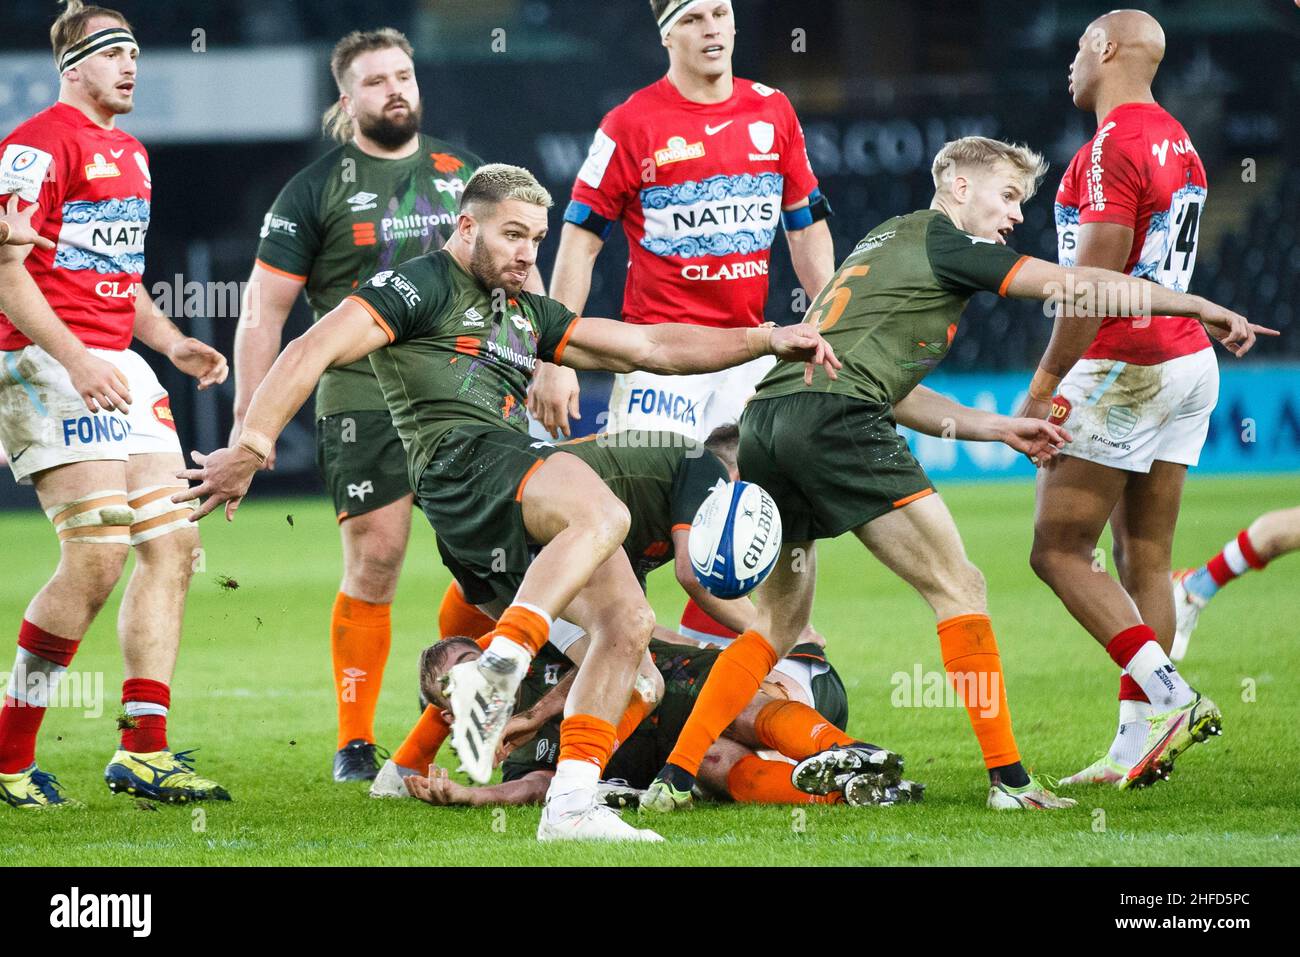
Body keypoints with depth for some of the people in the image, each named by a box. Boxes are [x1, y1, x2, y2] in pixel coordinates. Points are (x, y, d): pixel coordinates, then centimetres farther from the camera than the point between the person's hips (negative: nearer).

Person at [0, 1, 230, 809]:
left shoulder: (129, 153, 20)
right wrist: (74, 360, -24)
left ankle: (144, 751, 3)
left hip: (117, 369, 10)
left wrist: (170, 341, 14)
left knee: (173, 544, 2)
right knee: (97, 557, -16)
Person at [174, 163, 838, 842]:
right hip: (460, 461, -9)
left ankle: (569, 806, -12)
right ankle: (495, 671, -46)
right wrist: (251, 448, -14)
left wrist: (769, 341, 23)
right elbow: (313, 351, -3)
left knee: (628, 623, -8)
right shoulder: (424, 287, 7)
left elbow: (651, 348, 32)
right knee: (603, 516, -35)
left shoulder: (527, 314, 32)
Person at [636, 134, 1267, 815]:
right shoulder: (942, 241, 4)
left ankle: (674, 776, 8)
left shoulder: (887, 241, 30)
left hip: (764, 420, 9)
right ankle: (1007, 778, -5)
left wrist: (998, 427, 28)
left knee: (780, 622, 17)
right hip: (834, 417, -9)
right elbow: (1080, 285, 2)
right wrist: (1209, 311, 9)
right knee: (957, 586, -2)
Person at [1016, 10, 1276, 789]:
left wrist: (1047, 382, -17)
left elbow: (1096, 279, -21)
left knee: (1060, 551, -3)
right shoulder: (1178, 144, 14)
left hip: (1125, 367, -9)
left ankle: (1170, 699, -14)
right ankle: (1137, 745, 5)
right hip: (1189, 362, 9)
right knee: (1145, 560, 8)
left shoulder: (1113, 147, -15)